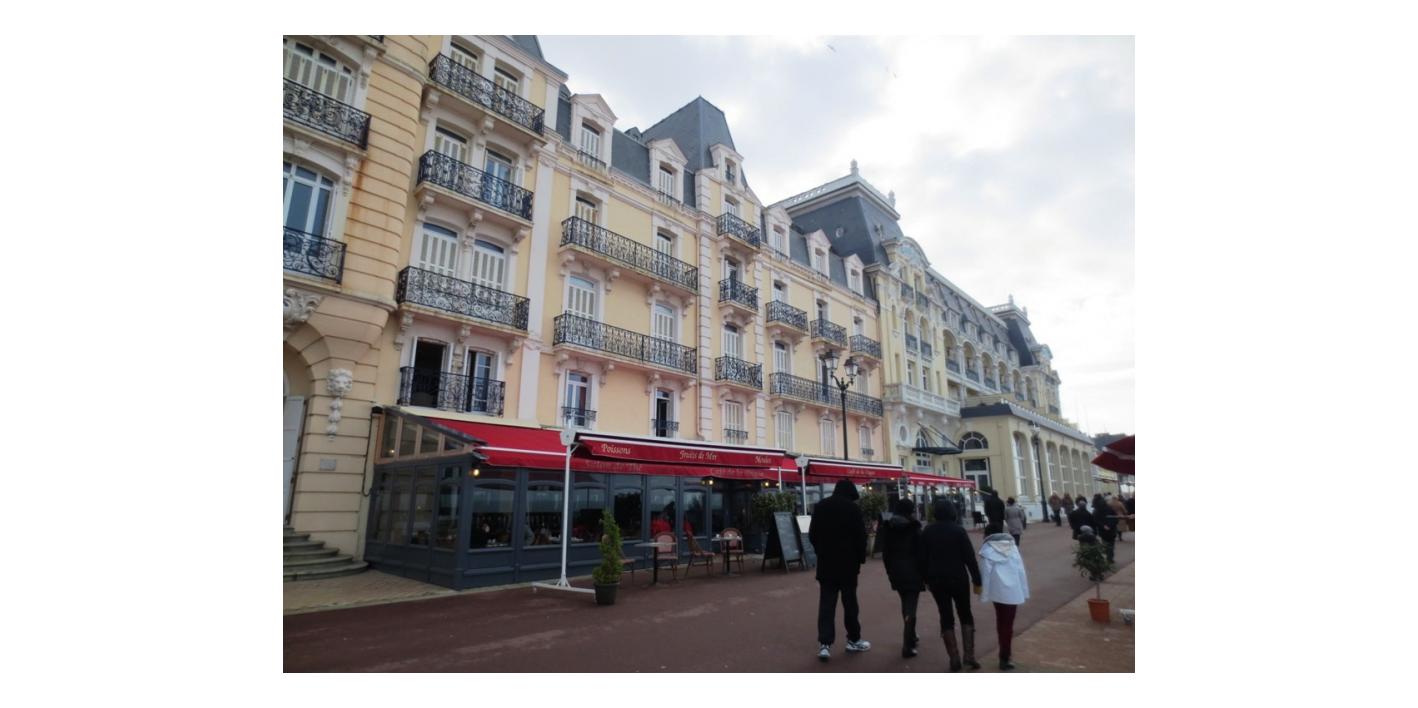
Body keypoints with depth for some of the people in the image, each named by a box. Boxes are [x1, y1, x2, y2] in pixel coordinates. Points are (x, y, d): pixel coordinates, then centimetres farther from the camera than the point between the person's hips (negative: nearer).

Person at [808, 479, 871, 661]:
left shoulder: (820, 507, 4)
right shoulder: (853, 508, -9)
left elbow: (812, 534, 8)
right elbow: (861, 536, -9)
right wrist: (861, 558, 4)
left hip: (826, 563, 3)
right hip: (848, 563, -3)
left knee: (826, 603, 3)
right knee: (850, 601, 11)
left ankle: (824, 644, -4)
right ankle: (853, 640, 24)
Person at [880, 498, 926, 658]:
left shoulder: (889, 528, 5)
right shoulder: (914, 528, -10)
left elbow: (885, 552, 8)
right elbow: (920, 553, -11)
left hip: (896, 572, 5)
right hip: (912, 571, -5)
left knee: (905, 605, 21)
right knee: (910, 607, -3)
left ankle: (911, 637, 35)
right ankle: (907, 646, -7)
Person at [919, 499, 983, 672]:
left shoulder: (927, 532, 1)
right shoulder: (958, 530, -8)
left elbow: (923, 558, 4)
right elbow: (970, 557, -10)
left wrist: (927, 579, 13)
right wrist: (976, 580, -4)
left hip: (937, 580, 2)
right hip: (958, 578, -2)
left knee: (946, 617, 8)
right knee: (965, 615, 14)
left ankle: (954, 658, 7)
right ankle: (969, 655, 7)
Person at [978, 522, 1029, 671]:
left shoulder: (987, 549, -2)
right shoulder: (1013, 546, 11)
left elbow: (985, 572, -7)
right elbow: (1021, 570, 9)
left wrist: (984, 594, -1)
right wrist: (1024, 592, 13)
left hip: (999, 591, -3)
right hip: (1014, 591, 3)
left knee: (1002, 623, 12)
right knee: (1008, 623, 9)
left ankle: (1004, 656, 17)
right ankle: (1004, 657, 10)